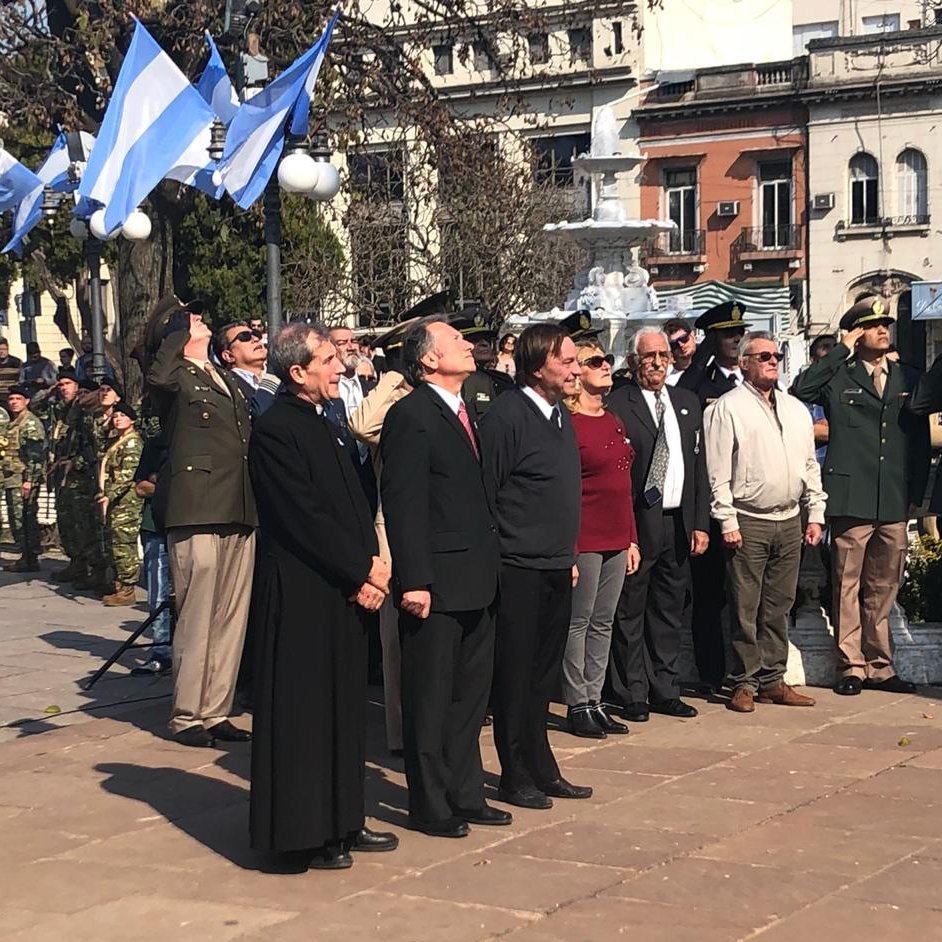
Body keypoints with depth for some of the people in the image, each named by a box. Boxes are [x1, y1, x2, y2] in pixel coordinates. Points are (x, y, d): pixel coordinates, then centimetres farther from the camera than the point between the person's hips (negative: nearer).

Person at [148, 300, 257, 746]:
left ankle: (215, 711, 18)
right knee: (196, 620, -3)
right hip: (197, 513, -7)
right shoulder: (177, 376, -1)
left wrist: (256, 506, 19)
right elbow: (157, 376, -26)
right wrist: (180, 330, -10)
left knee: (231, 619, 10)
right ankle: (186, 715, 7)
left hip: (239, 516, 7)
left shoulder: (227, 379, 21)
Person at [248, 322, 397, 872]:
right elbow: (304, 518, -18)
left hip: (345, 593, 9)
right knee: (303, 713, -1)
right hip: (302, 596, -9)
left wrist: (370, 567, 0)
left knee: (344, 709, 14)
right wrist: (361, 571, -14)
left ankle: (341, 823, 24)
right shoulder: (277, 429, -14)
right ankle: (301, 836, 7)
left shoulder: (321, 426, 15)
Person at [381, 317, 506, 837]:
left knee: (470, 696, 16)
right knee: (430, 700, 3)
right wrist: (413, 580, -21)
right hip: (436, 584, -9)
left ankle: (465, 795, 27)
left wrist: (492, 564, 14)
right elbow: (402, 505, -17)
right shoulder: (411, 416, -12)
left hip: (476, 582, 9)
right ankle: (430, 806, 13)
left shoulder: (470, 414, 15)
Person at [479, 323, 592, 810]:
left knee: (543, 676, 15)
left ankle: (542, 770, 25)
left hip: (556, 568, 8)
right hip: (518, 569, -8)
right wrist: (490, 561, -15)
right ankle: (516, 777, 11)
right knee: (515, 675, 2)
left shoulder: (560, 414, 13)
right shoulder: (506, 415, -14)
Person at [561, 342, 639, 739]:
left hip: (616, 540, 8)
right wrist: (567, 547, -17)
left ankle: (594, 702, 18)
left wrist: (632, 539, 15)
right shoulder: (568, 424, -10)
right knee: (578, 623, -1)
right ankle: (577, 706, 7)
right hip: (584, 538, -8)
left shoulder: (614, 423, 15)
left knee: (603, 624, 11)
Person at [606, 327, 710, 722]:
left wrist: (701, 523, 7)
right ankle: (632, 696, 10)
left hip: (679, 523, 6)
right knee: (630, 612, 1)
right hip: (637, 524, -6)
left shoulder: (687, 402, 13)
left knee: (669, 612, 13)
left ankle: (665, 692, 22)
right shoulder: (617, 405, -7)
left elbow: (699, 467, 14)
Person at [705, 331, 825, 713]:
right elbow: (718, 471, -8)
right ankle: (744, 684, 5)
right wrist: (727, 521, -12)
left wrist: (815, 515, 12)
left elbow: (810, 466, 19)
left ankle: (772, 680, 17)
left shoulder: (796, 409, 16)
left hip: (789, 522, 6)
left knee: (778, 607, 10)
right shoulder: (727, 408, -4)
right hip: (748, 522, -6)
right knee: (745, 609, -2)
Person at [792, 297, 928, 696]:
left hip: (895, 503, 4)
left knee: (883, 589, 10)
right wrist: (843, 350, -10)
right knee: (847, 585, -1)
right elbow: (799, 390, -17)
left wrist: (916, 494, 10)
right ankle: (851, 667, 7)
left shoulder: (909, 380, 15)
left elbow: (920, 441, 16)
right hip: (851, 500, -4)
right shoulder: (837, 377, 3)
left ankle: (879, 666, 19)